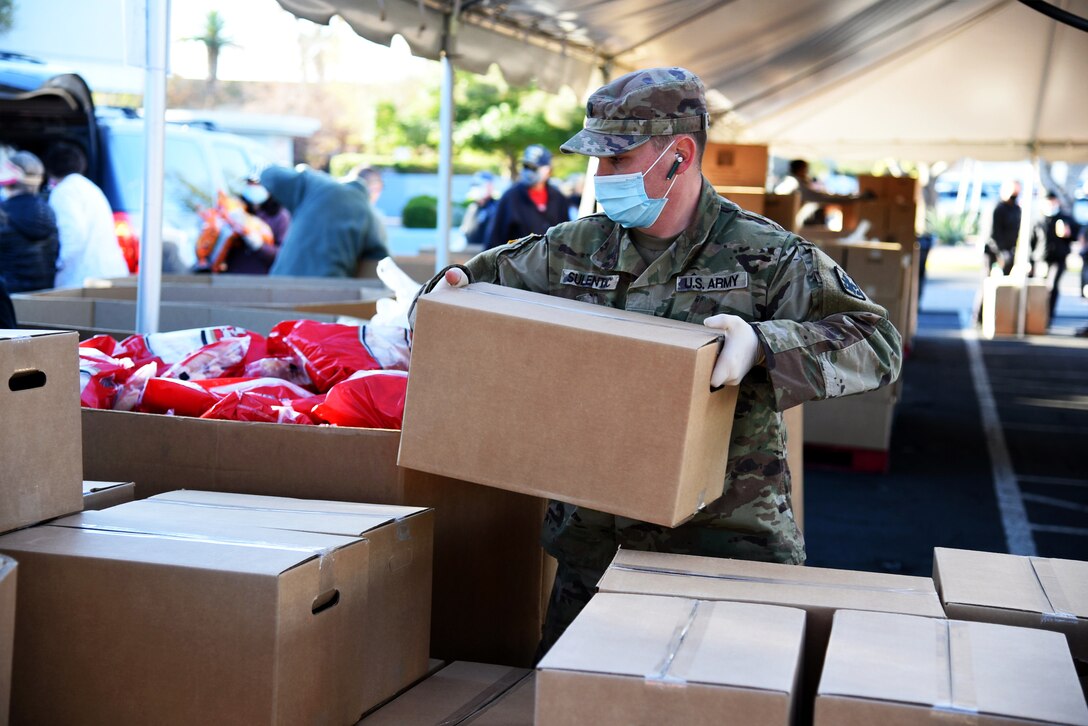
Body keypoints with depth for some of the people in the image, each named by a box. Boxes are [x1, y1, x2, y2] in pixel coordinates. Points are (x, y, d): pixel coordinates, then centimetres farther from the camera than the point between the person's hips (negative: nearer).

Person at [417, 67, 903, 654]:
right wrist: (452, 284, 0)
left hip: (725, 541, -4)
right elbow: (489, 275, 25)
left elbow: (878, 342, -14)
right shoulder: (575, 248, 8)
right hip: (593, 538, 4)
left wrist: (761, 343, -29)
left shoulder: (763, 256, -6)